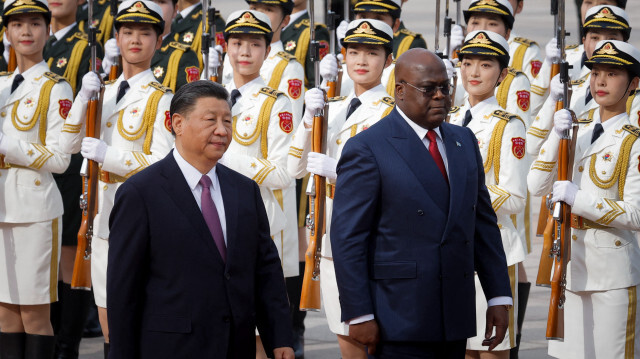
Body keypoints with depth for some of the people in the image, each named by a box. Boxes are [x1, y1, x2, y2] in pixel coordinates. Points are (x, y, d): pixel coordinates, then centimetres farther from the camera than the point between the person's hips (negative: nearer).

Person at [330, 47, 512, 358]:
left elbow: (484, 222, 15)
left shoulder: (464, 142, 14)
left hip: (455, 320, 6)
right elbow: (347, 238, -9)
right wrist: (358, 315, -14)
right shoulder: (366, 149, -6)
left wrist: (499, 296, 8)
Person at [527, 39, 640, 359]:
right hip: (569, 263, 5)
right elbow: (536, 186, 1)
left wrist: (577, 199, -19)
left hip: (613, 270, -5)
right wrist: (556, 136, -11)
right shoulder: (575, 127, 10)